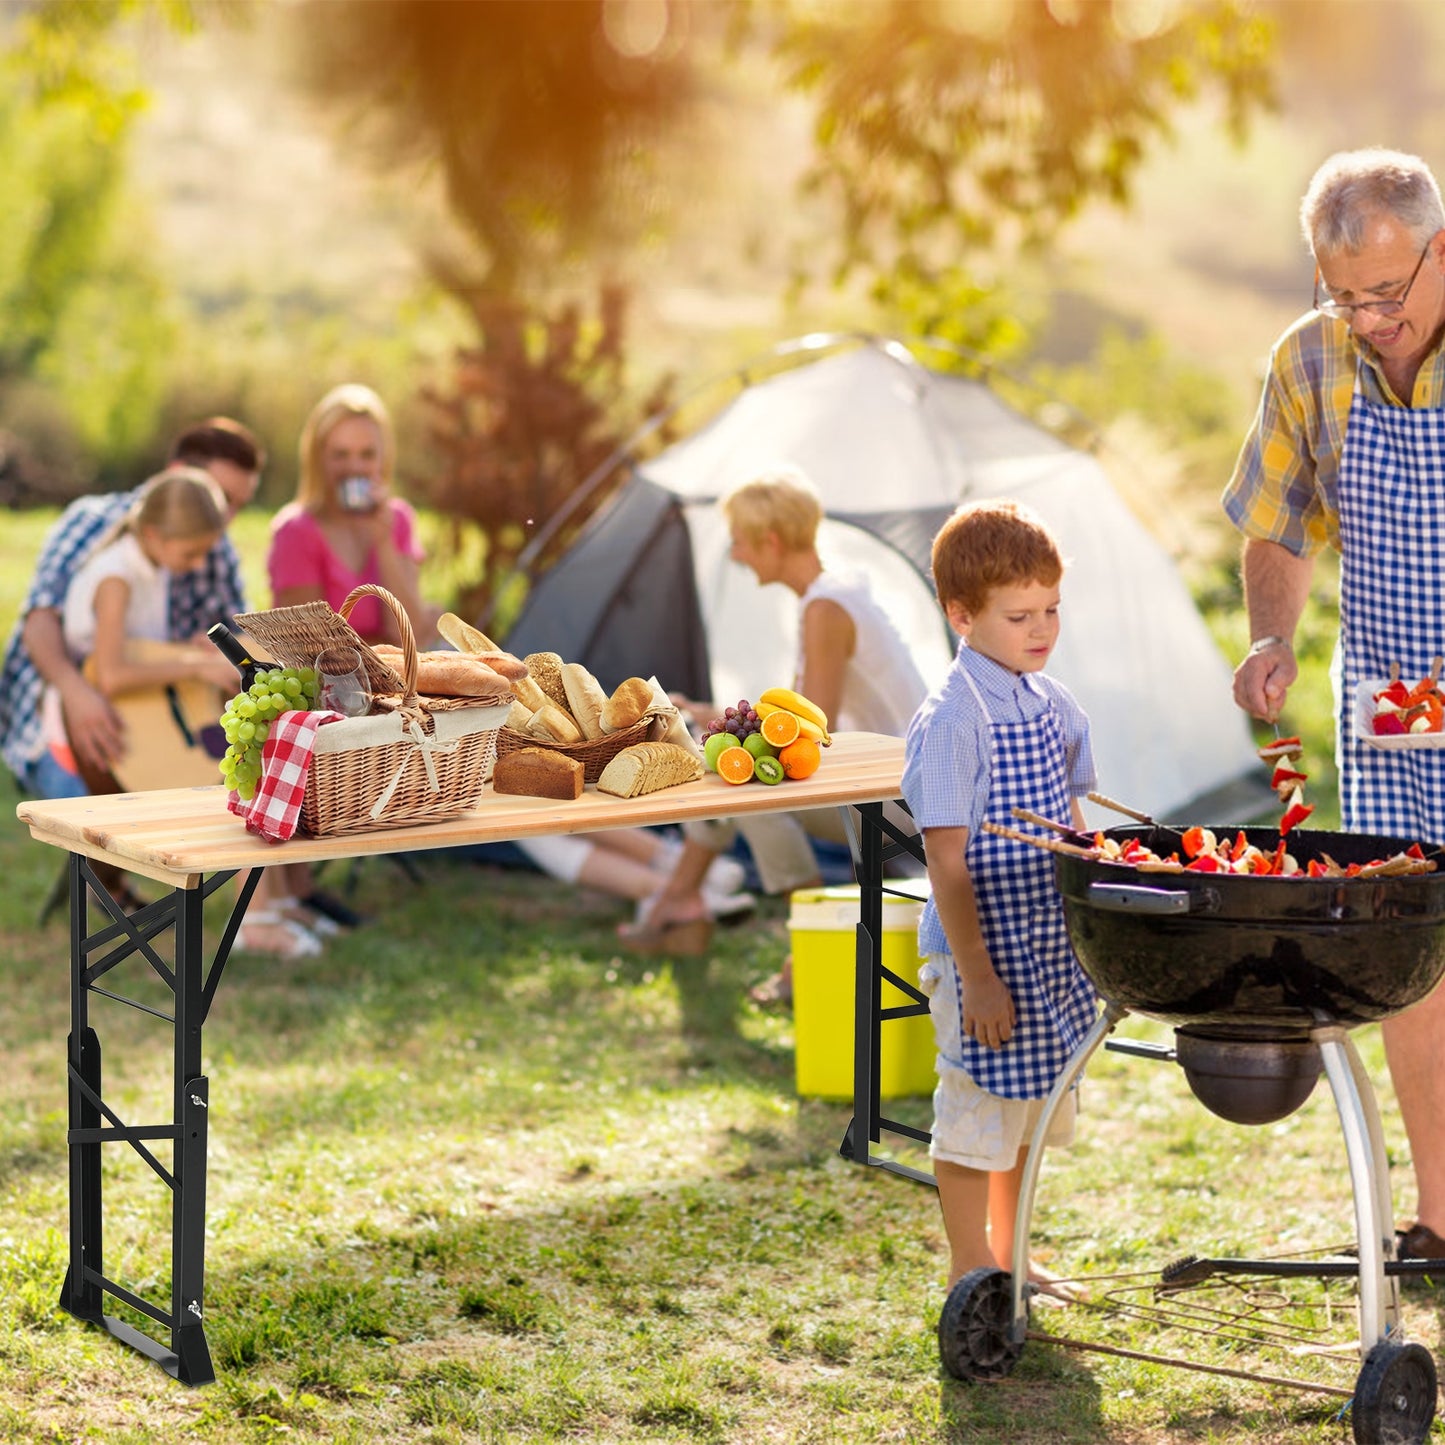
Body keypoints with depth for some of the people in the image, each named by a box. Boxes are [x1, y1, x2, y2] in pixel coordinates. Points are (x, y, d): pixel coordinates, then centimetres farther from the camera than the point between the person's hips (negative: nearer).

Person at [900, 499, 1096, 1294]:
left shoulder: (1054, 704, 6)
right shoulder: (951, 720, -17)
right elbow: (947, 861, -18)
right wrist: (976, 975, -20)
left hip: (1050, 947, 8)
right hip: (984, 951, -8)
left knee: (1032, 1107, 18)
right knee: (978, 1111, 3)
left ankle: (1005, 1255, 34)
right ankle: (971, 1272, 16)